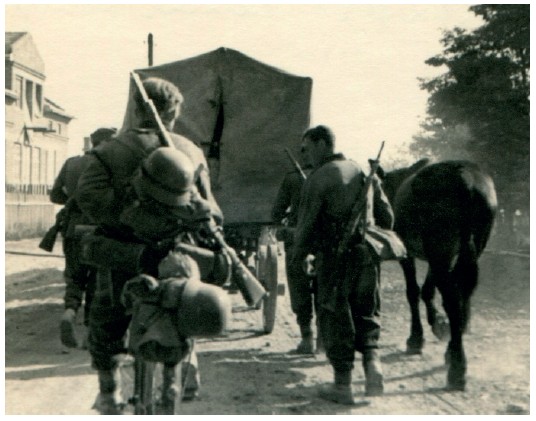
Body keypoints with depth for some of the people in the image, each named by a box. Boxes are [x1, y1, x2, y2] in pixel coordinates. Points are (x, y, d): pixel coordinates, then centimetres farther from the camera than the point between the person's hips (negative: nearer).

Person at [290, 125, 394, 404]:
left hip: (335, 256, -5)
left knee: (335, 318, 4)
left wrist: (297, 258, 6)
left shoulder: (318, 178, -8)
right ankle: (372, 363, -2)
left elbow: (306, 225, -9)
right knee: (366, 313, 18)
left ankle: (343, 385, 9)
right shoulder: (364, 172, 11)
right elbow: (387, 217, 13)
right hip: (367, 255, 5)